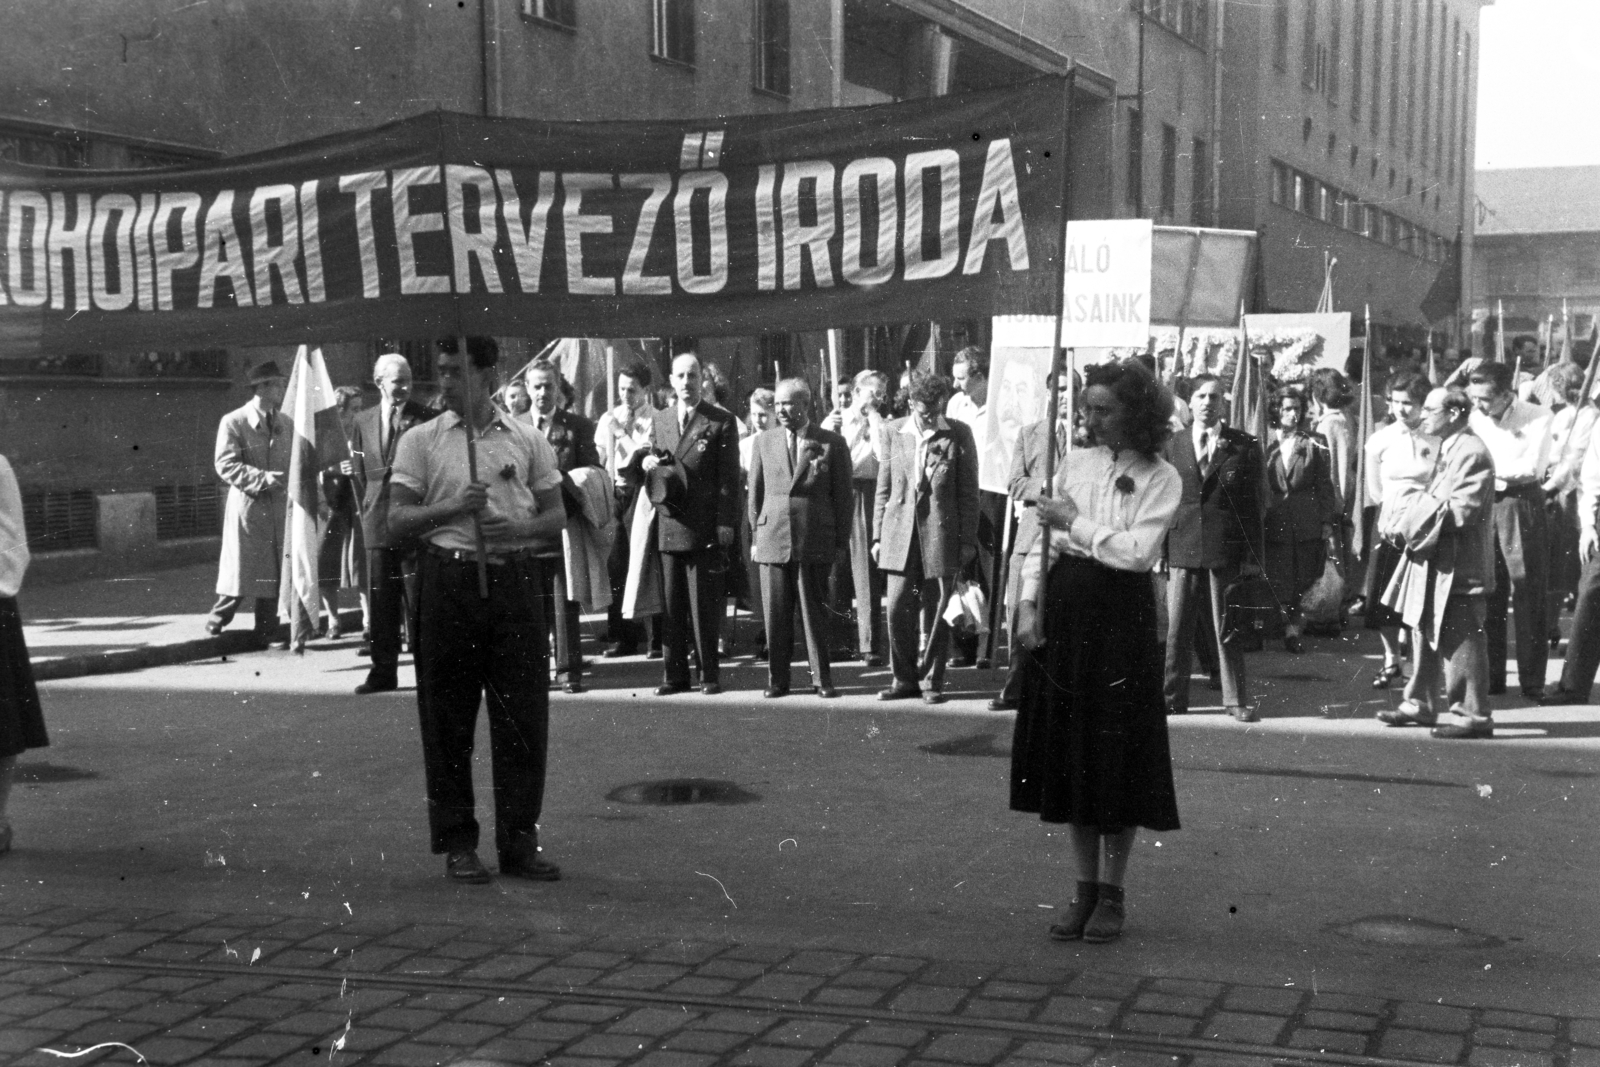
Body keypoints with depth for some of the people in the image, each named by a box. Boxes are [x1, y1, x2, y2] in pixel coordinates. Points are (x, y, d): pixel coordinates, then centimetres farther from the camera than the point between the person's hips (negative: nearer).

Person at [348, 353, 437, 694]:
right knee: (380, 601, 7)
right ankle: (383, 672, 14)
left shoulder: (426, 420, -3)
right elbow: (359, 473, 16)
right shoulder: (362, 422, 10)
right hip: (377, 524, 4)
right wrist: (369, 511, 10)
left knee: (418, 601, -3)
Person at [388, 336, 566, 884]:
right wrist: (453, 507, -14)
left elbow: (556, 514, 11)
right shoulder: (421, 440, 5)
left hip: (514, 578, 1)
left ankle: (520, 841, 11)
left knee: (524, 715, 1)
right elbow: (397, 520, 1)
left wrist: (521, 529, -9)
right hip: (449, 579, -1)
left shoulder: (527, 439, 9)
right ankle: (457, 843, 13)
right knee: (449, 718, 3)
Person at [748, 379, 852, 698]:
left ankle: (822, 678, 13)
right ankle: (777, 679, 13)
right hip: (773, 539, 2)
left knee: (816, 612, 3)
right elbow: (756, 492, 14)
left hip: (815, 542, -2)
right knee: (775, 614, 4)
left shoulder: (832, 444, 1)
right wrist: (756, 534, 11)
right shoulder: (764, 441, 9)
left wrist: (841, 542, 0)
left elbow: (842, 496, 3)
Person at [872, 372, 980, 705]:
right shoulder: (893, 432, 7)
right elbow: (883, 488, 10)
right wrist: (878, 535, 6)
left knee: (936, 613, 3)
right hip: (901, 534, 2)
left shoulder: (958, 434, 0)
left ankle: (932, 682, 15)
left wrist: (968, 539, -2)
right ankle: (905, 679, 14)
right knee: (898, 610, -1)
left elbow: (968, 491, 2)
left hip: (941, 535, -2)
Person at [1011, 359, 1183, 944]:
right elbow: (1043, 539, 11)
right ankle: (1085, 888, 20)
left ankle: (1111, 894, 14)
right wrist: (1029, 601, 0)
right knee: (1068, 755, 8)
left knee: (1117, 759, 2)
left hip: (1121, 617, -4)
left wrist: (1074, 521, -9)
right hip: (1064, 611, 4)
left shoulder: (1160, 477, -4)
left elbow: (1138, 551, -16)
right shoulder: (1075, 462, 9)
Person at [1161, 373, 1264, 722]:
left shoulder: (1244, 446, 2)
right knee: (1176, 628, 4)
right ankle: (1172, 697, 14)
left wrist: (1252, 557, -4)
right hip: (1181, 548, 2)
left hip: (1226, 549, -2)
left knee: (1227, 628, 3)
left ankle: (1236, 700, 13)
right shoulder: (1172, 446, 9)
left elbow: (1253, 504, 1)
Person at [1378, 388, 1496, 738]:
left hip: (1458, 564, -10)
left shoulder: (1472, 453, -16)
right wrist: (1410, 521, 5)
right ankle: (1420, 704, 27)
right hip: (1435, 561, 10)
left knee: (1461, 640, -5)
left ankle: (1473, 715, 2)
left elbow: (1462, 510, -22)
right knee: (1425, 632, 17)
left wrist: (1416, 523, -15)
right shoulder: (1447, 449, 15)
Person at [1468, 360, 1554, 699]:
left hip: (1523, 506, -4)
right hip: (1484, 506, 4)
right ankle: (1490, 677, 14)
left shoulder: (1538, 418, -7)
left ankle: (1533, 681, 2)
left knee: (1529, 594, -3)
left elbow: (1531, 468, -16)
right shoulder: (1475, 418, 7)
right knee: (1488, 595, 6)